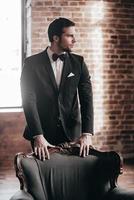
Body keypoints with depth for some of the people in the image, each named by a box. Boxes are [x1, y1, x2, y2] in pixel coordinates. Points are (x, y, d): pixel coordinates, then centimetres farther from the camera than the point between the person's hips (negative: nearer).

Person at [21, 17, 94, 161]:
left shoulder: (78, 62, 2)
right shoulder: (32, 63, -6)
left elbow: (86, 98, -5)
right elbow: (28, 100, -13)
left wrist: (87, 133, -17)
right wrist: (38, 136, -24)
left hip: (72, 133, 2)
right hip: (42, 133, -2)